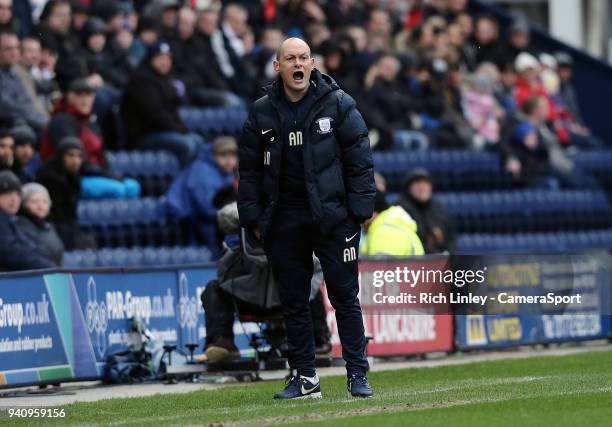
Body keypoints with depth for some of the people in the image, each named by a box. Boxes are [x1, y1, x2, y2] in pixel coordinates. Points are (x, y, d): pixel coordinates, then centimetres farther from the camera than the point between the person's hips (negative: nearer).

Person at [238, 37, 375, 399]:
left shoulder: (338, 104, -3)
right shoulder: (263, 112, 5)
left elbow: (360, 158, -2)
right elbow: (249, 169, 11)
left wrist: (361, 208, -7)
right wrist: (253, 217, 6)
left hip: (332, 217, -3)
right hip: (283, 222, 3)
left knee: (345, 298, -1)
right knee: (294, 303, 7)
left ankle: (358, 374, 5)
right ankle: (305, 378, 15)